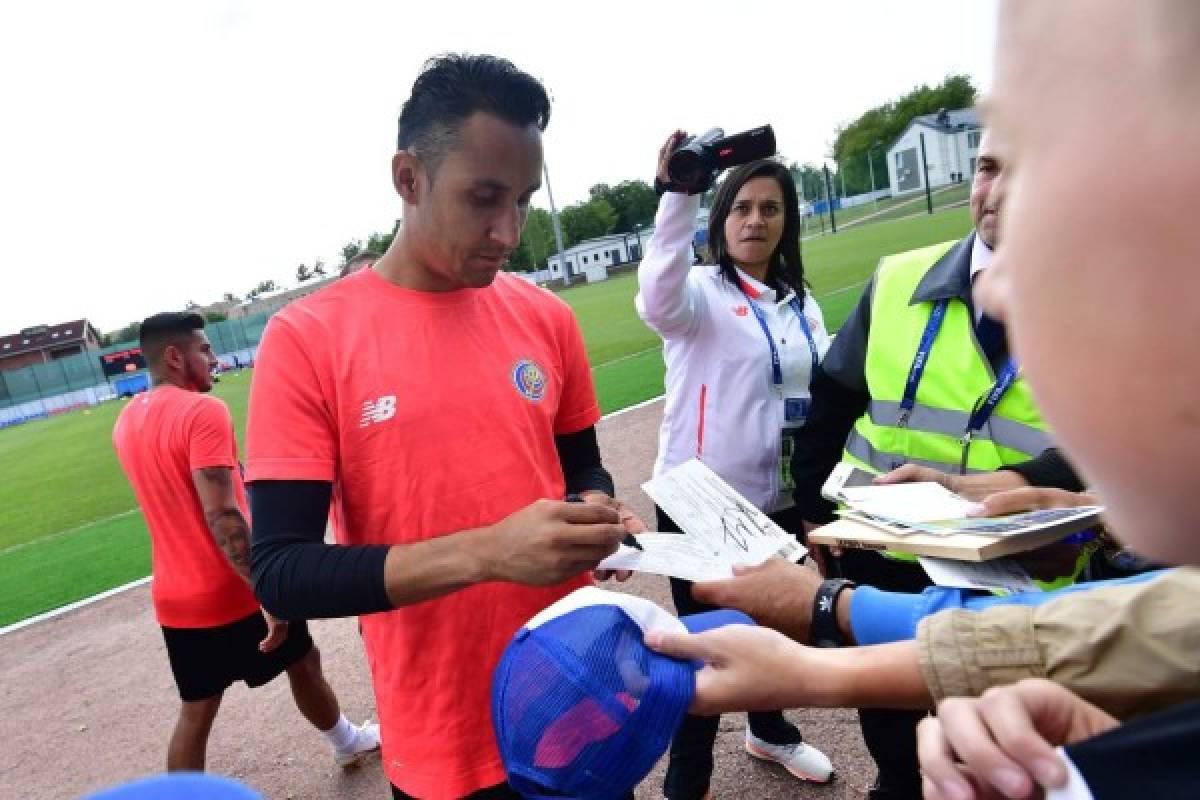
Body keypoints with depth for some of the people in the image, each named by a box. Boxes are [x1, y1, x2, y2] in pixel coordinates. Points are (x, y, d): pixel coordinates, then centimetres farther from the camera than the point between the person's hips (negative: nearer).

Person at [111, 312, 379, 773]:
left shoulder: (126, 422, 6)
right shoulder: (202, 411, -20)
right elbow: (221, 516, -27)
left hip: (176, 598, 7)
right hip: (234, 592, -6)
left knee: (195, 710, 14)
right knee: (304, 663, 17)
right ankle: (347, 743, 40)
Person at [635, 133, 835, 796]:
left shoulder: (801, 304, 8)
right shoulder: (699, 292, -11)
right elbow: (658, 297, -35)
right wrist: (678, 194, -46)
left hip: (781, 502, 7)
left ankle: (769, 731, 52)